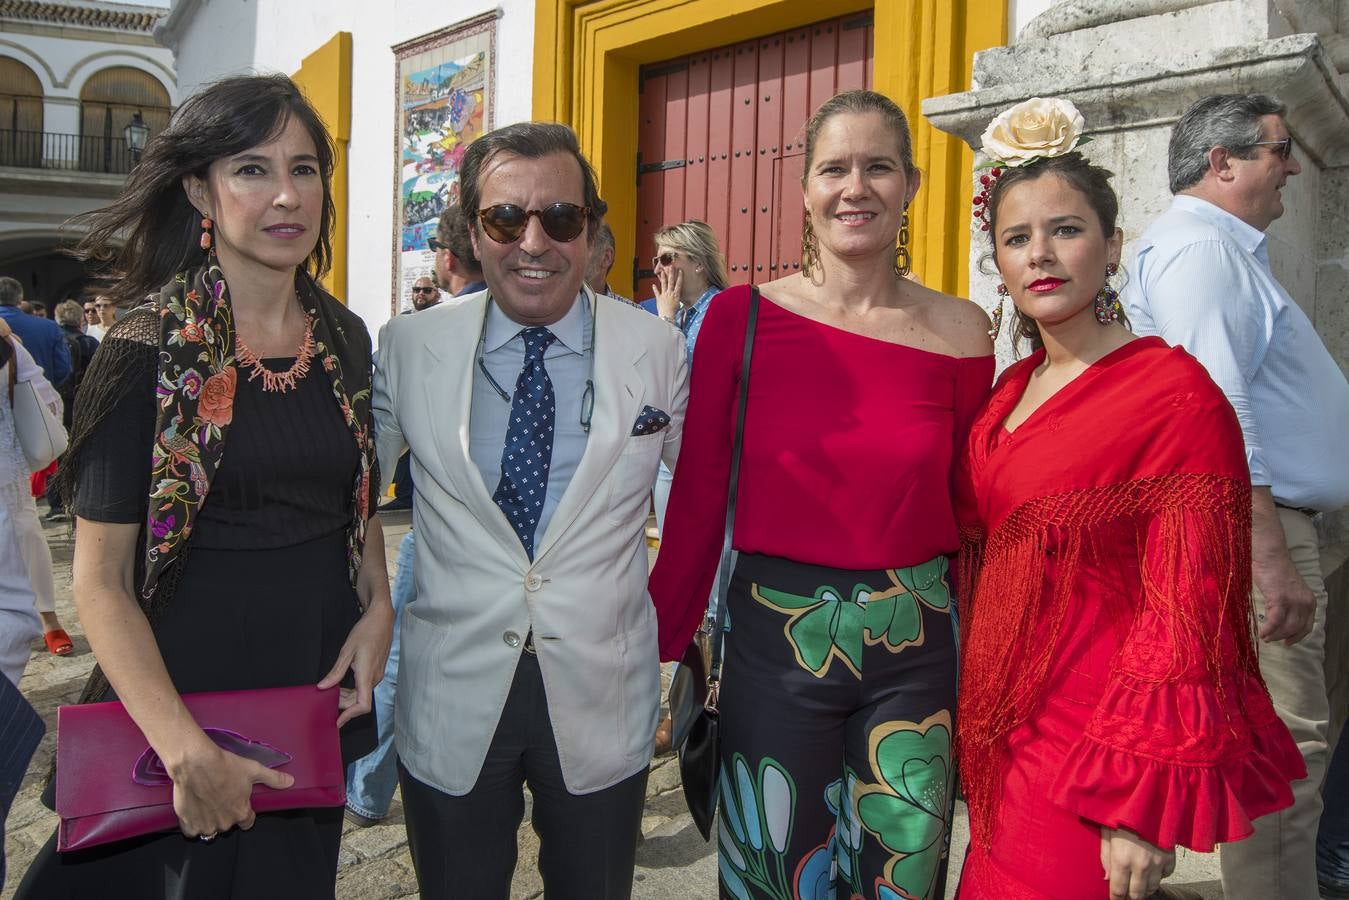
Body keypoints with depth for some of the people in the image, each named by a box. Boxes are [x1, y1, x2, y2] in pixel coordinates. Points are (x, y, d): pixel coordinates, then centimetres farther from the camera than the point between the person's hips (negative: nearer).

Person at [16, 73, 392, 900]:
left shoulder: (344, 338, 2)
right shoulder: (149, 353, -13)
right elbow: (101, 581, -13)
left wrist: (378, 609, -3)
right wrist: (185, 750, -22)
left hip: (322, 689, 5)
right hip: (193, 693, -4)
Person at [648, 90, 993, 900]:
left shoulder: (959, 333, -2)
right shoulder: (742, 317, -4)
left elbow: (966, 511, 7)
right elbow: (697, 496, -1)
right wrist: (663, 644, 1)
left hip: (913, 645, 1)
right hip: (777, 637, -1)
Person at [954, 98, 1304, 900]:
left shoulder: (1176, 392, -13)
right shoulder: (1013, 390, 7)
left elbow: (1187, 610, -16)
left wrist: (1142, 810, -18)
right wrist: (975, 710, 14)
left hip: (1088, 754, -6)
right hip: (1004, 735, 7)